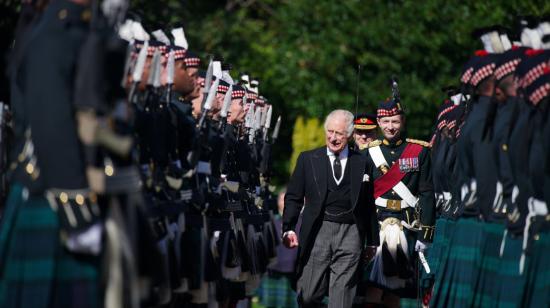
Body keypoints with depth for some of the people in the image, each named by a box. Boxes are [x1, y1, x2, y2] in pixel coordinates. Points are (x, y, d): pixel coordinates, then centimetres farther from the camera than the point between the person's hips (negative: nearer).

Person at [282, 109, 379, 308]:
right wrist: (288, 229, -6)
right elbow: (293, 197, 7)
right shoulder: (308, 159, 9)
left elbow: (368, 205, 12)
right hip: (318, 231, 0)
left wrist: (372, 241, 12)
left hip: (350, 233, 0)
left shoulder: (361, 163, 9)